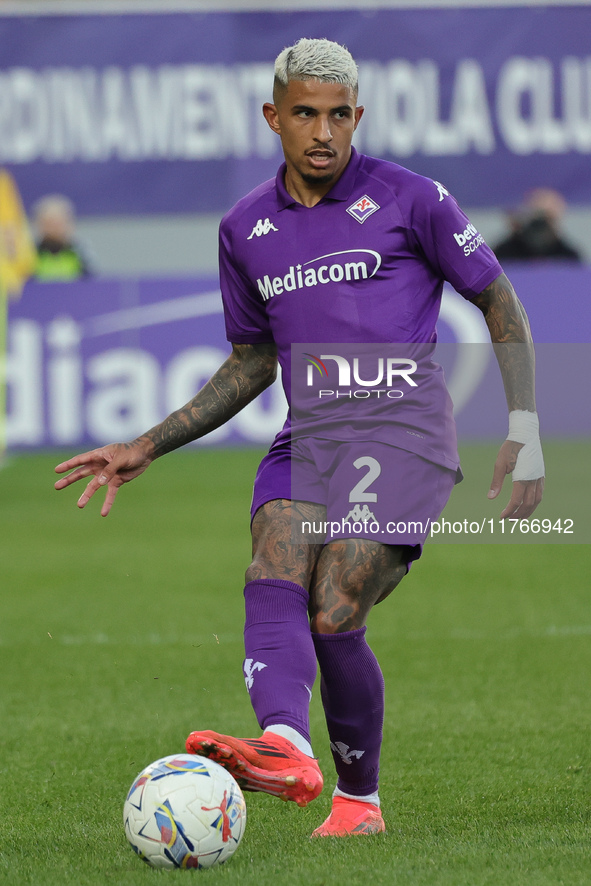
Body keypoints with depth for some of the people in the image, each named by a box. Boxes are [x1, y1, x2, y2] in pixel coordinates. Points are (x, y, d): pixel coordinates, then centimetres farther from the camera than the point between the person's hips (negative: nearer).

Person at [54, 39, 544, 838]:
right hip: (308, 438, 4)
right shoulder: (246, 229, 15)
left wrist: (526, 434, -1)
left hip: (402, 432, -4)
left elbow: (500, 304, 8)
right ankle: (286, 750, -46)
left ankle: (360, 796, 0)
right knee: (273, 583, -24)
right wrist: (147, 448, 20)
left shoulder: (409, 200, 1)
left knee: (334, 617, -17)